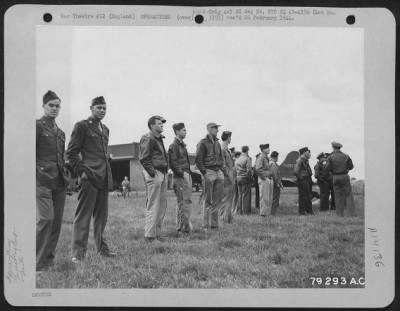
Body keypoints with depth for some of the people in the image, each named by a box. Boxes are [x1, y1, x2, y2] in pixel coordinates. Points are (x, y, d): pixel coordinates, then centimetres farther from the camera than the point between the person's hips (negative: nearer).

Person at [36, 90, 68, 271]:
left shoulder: (60, 132, 19)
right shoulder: (37, 126, -1)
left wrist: (65, 176, 14)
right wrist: (36, 173, -12)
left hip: (59, 182, 7)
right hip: (42, 180, -7)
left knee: (57, 221, 6)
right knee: (45, 218, -17)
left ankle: (49, 259, 15)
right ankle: (36, 262, -8)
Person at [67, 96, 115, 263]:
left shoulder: (105, 129, 20)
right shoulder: (82, 126, -3)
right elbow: (71, 152, -6)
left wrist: (107, 172, 15)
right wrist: (81, 171, -13)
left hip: (104, 178, 7)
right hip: (90, 177, -7)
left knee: (101, 215, 12)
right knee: (83, 215, -6)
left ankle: (102, 247, 21)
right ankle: (78, 253, -4)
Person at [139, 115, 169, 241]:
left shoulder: (159, 139, 19)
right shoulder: (148, 139, -9)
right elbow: (144, 159, -15)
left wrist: (166, 172, 16)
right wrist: (153, 173, -17)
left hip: (163, 174, 10)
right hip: (154, 175, -10)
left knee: (162, 206, 12)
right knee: (153, 206, -7)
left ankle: (157, 233, 19)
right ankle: (150, 235, -3)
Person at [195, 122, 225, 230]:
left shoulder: (217, 143, 17)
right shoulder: (203, 143, -4)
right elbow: (198, 160, -7)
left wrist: (222, 169, 10)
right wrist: (204, 172, -13)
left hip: (219, 172, 7)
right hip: (209, 172, -7)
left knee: (218, 199, 6)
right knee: (208, 200, -4)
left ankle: (214, 224, 14)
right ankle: (205, 225, 2)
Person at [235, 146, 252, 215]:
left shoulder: (237, 160, 11)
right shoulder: (247, 158, -10)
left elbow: (235, 170, 9)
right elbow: (249, 170, -18)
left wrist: (237, 177, 11)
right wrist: (250, 177, -6)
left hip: (238, 178, 6)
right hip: (245, 178, -6)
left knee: (240, 195, 11)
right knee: (246, 195, -2)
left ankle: (240, 211, 11)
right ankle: (246, 211, -3)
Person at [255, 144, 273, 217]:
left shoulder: (267, 158, 17)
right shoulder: (260, 158, -11)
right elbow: (258, 170, -20)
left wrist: (270, 177, 13)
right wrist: (264, 178, -17)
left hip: (269, 179, 9)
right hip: (264, 180, -9)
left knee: (269, 197, 11)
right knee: (264, 197, -5)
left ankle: (268, 212, 17)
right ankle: (263, 213, -1)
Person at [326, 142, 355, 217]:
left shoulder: (331, 157, -5)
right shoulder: (346, 156, 0)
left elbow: (328, 168, -10)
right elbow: (351, 166, 2)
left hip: (335, 177, 0)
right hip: (344, 176, 0)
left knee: (338, 196, 6)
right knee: (348, 194, 5)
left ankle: (340, 213, 7)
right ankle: (352, 212, 1)